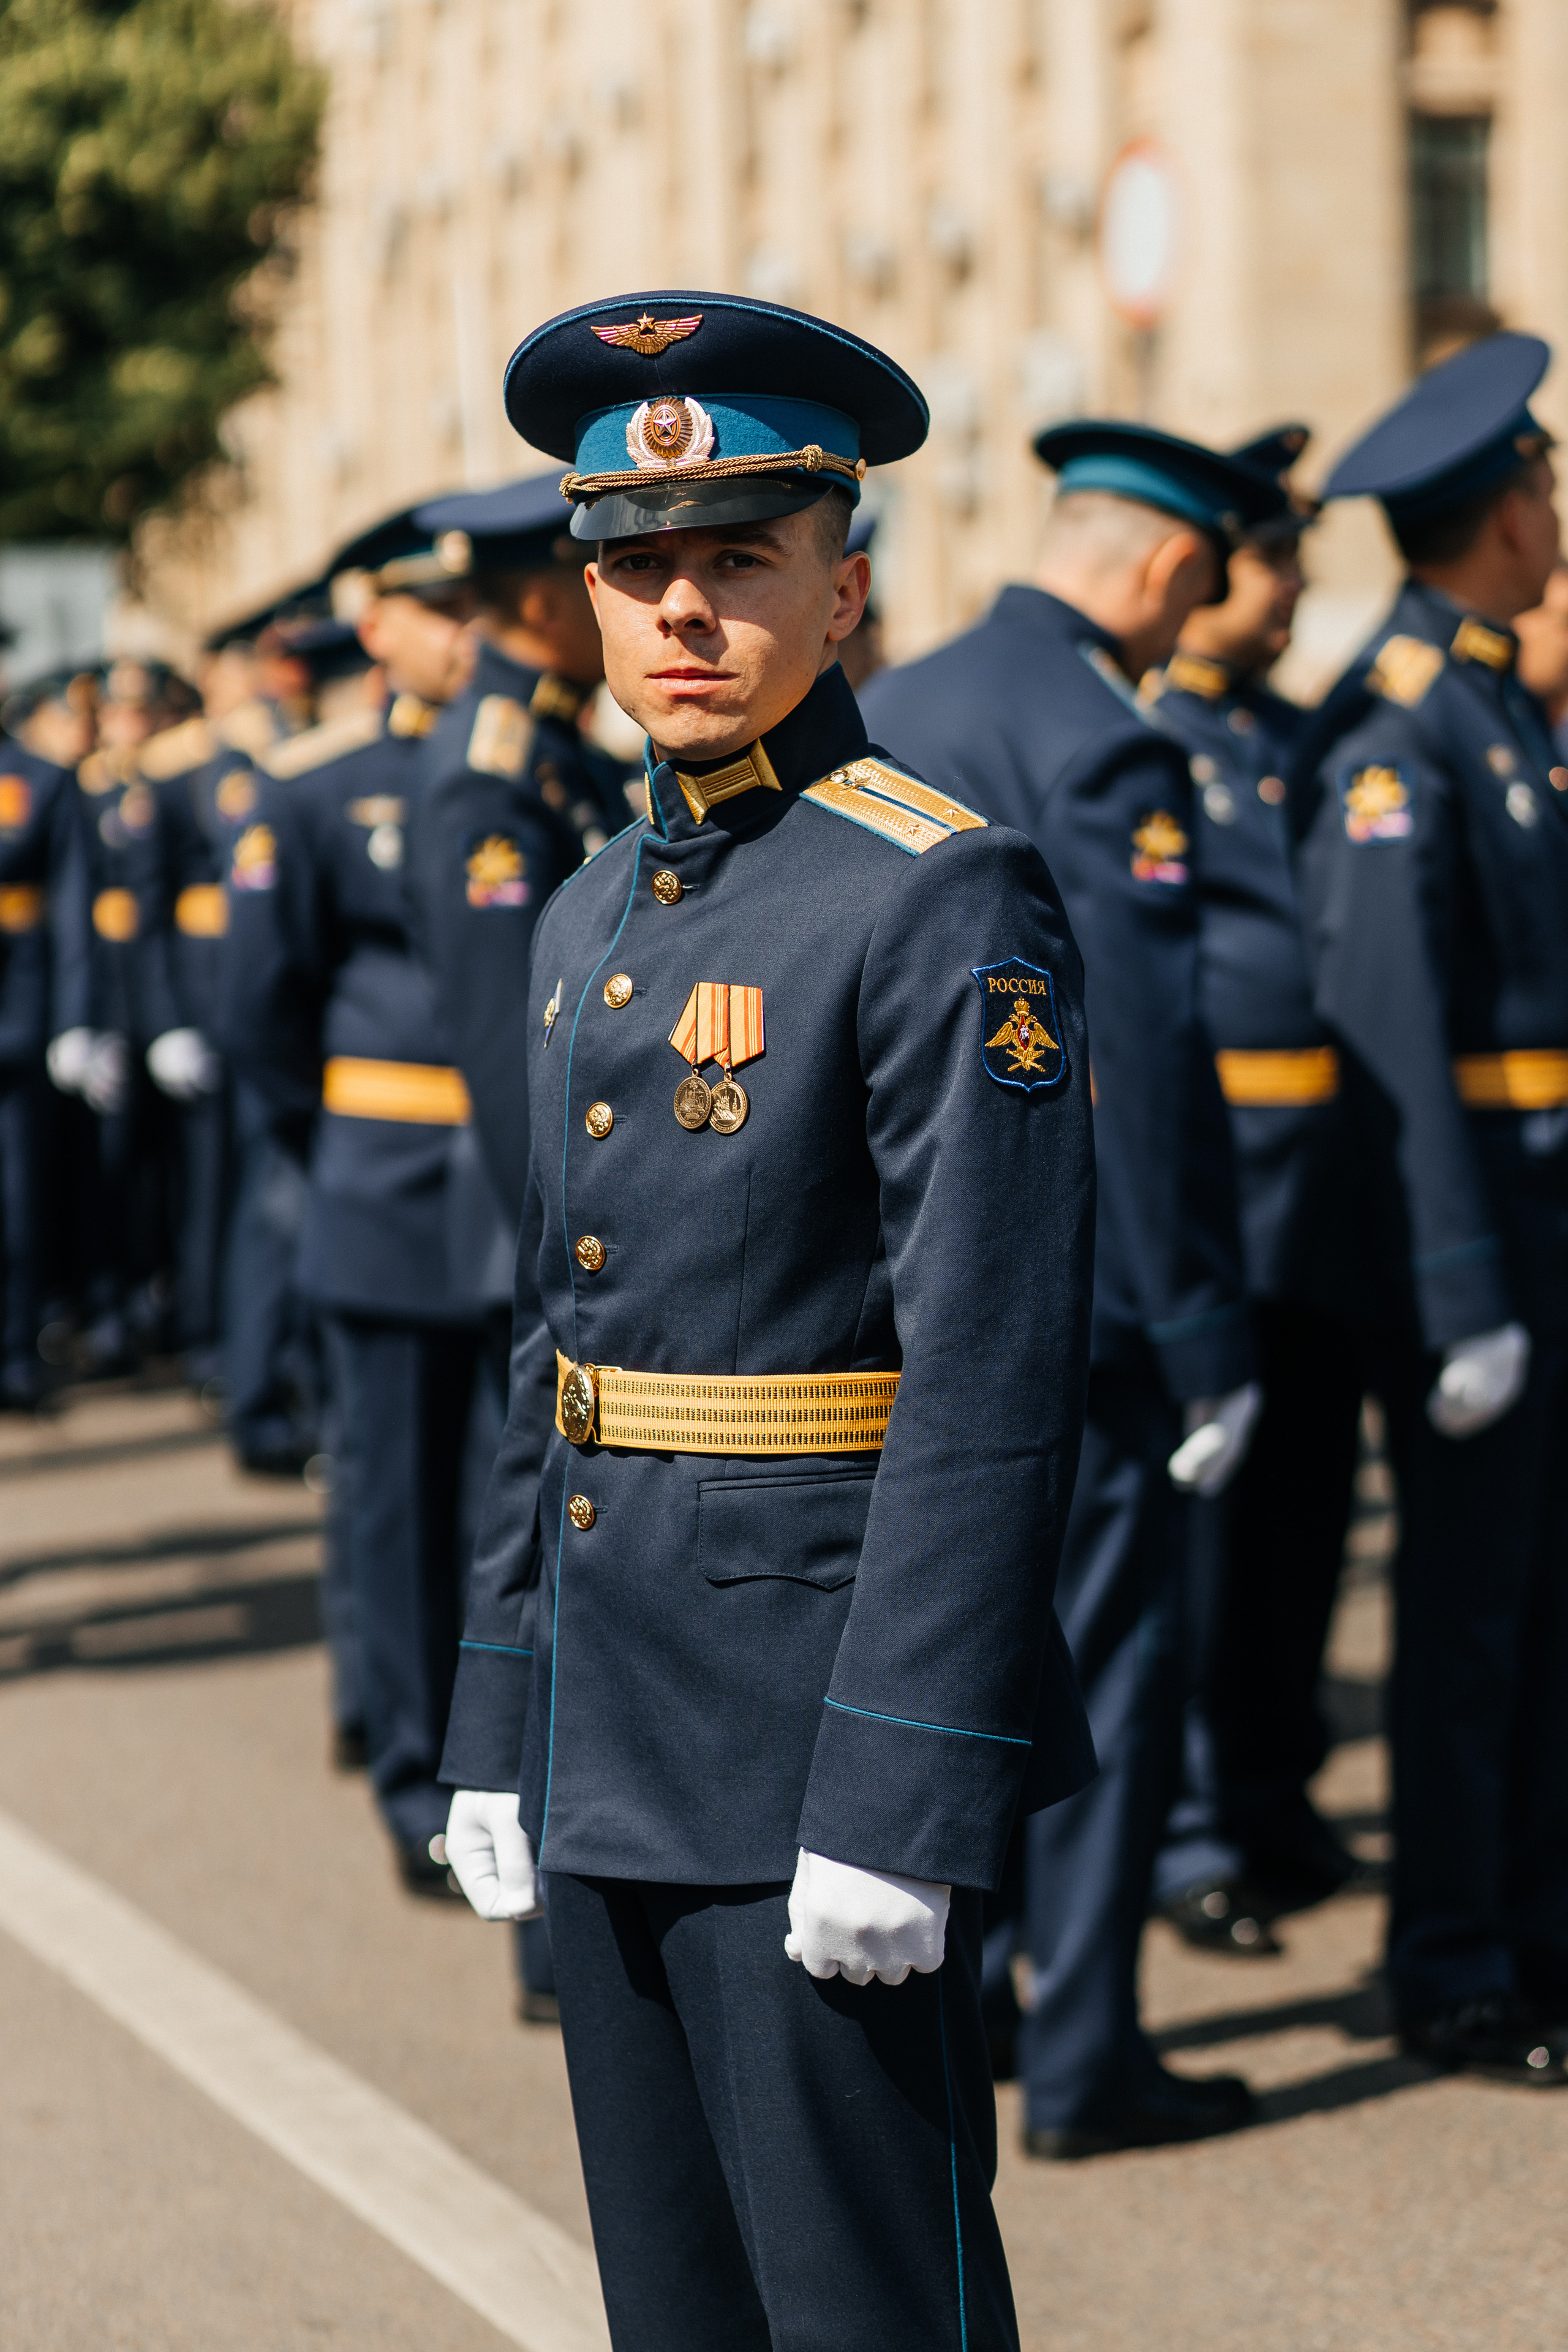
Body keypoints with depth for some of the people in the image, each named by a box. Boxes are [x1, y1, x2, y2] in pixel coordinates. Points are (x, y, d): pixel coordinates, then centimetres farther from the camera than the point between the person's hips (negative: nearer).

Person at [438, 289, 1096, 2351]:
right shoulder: (592, 920, 13)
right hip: (618, 1751, 8)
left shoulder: (950, 906, -13)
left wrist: (895, 1801, -21)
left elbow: (994, 1386, -18)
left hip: (819, 1719, -8)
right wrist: (498, 1731, 15)